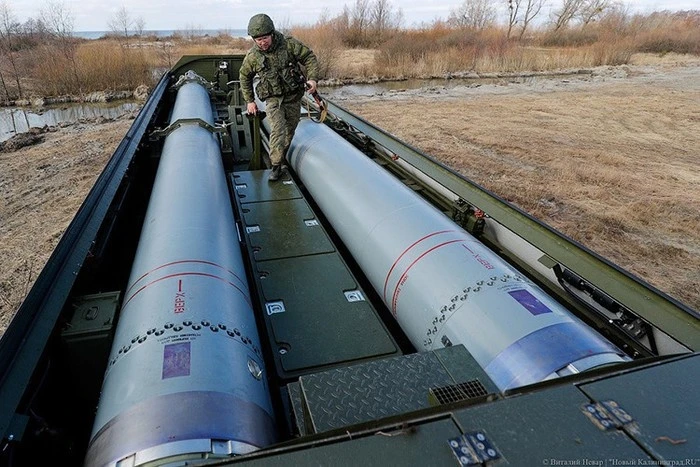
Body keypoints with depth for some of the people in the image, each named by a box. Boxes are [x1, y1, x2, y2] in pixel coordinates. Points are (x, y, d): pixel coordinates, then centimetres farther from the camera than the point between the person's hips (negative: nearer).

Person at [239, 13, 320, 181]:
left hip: (293, 97, 2)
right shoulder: (252, 56, -10)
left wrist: (312, 78, -20)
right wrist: (249, 101, 5)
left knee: (290, 130, 13)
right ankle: (276, 167, -11)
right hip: (273, 99, -1)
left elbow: (309, 57, -6)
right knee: (278, 130, -17)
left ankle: (283, 156, 35)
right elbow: (244, 77, 6)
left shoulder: (289, 44, -14)